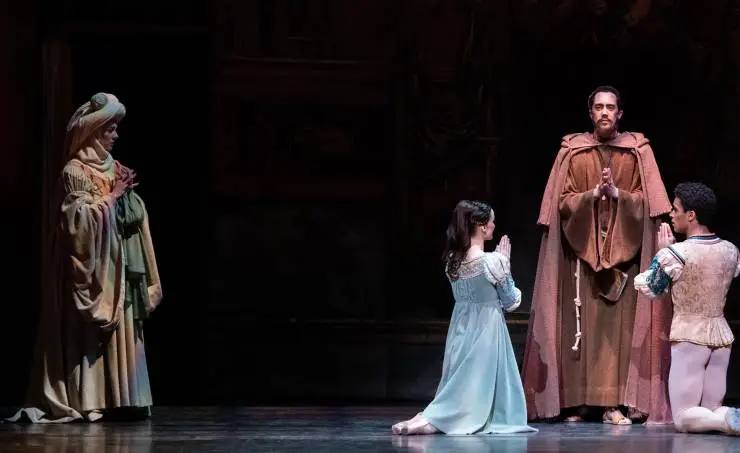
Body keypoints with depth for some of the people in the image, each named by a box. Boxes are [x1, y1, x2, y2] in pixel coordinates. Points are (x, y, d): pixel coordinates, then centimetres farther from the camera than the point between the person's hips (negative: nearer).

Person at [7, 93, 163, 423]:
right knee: (91, 330, -9)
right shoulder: (76, 172, -6)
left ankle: (119, 398, 7)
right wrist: (112, 198, -13)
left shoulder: (114, 169, 16)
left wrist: (128, 194, 0)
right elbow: (80, 218, -16)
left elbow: (133, 216, 18)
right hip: (93, 265, -8)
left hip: (119, 265, 8)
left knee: (121, 328, 5)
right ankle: (89, 400, -8)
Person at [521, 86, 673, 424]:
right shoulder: (573, 151, 5)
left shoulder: (637, 151, 6)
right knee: (580, 326, -4)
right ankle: (577, 402, 0)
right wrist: (593, 194, -15)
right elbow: (563, 202, 0)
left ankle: (614, 403, -6)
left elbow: (645, 200, 0)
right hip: (581, 248, 0)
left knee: (619, 324, -6)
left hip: (623, 250, 0)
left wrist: (616, 194, -15)